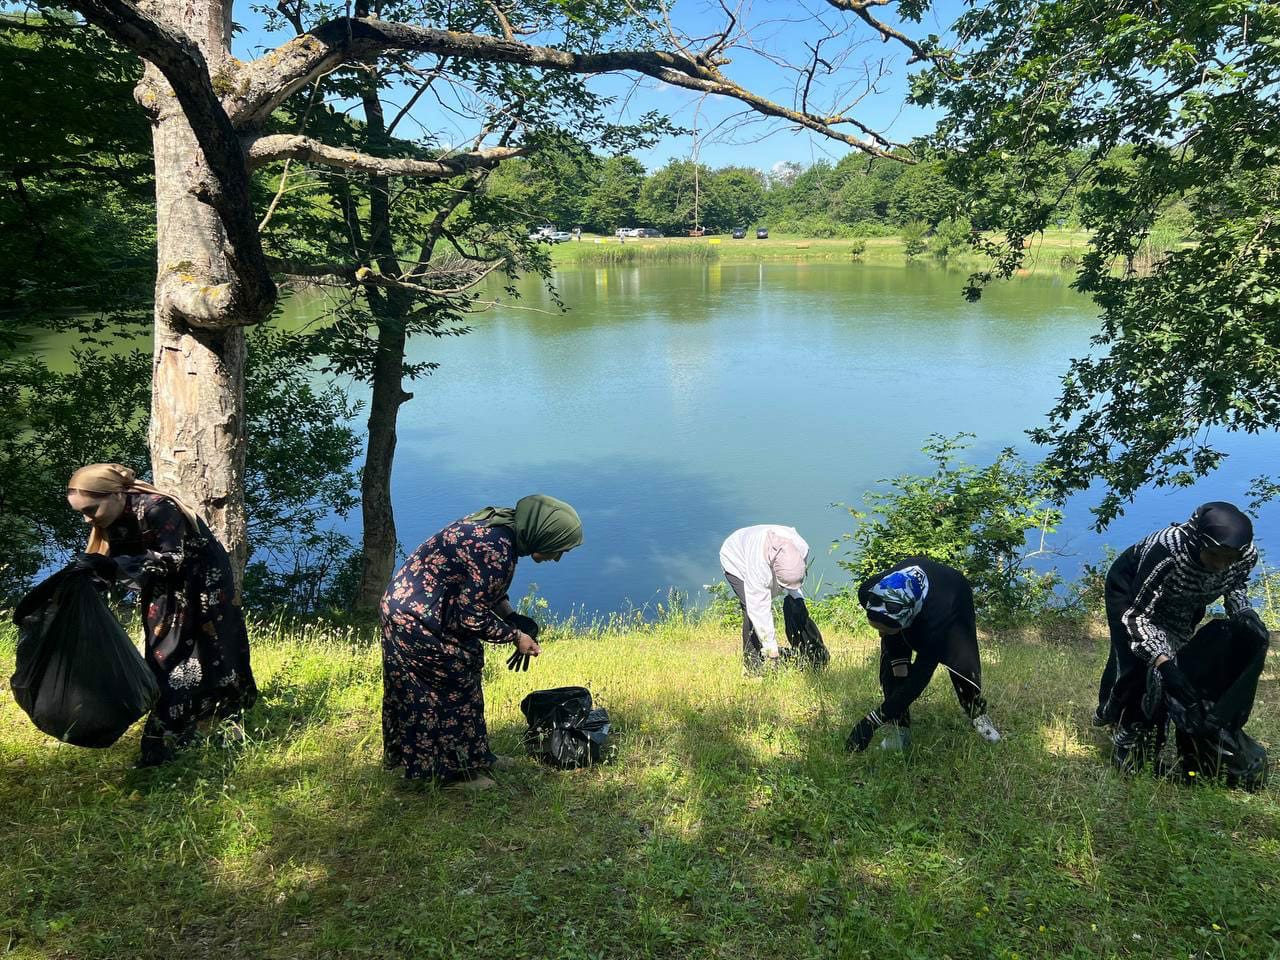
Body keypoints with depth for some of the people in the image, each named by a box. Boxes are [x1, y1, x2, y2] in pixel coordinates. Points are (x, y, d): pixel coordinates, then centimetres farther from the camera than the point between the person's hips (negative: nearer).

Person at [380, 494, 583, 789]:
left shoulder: (501, 521, 0)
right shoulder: (497, 553, -29)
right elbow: (471, 617, -23)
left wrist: (512, 618, 4)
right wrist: (516, 636, -11)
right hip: (420, 624, -10)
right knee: (456, 689, 4)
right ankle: (455, 769, 20)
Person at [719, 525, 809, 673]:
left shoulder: (802, 548, -31)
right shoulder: (759, 566, -47)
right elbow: (759, 609, -39)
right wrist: (771, 650, -33)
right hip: (736, 560, -6)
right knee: (753, 611, -20)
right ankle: (752, 666, -8)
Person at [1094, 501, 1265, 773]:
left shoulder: (1248, 555, -28)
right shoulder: (1166, 550, -44)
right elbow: (1138, 615, -39)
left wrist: (1242, 611, -23)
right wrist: (1164, 663, -50)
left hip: (1178, 605, 5)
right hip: (1131, 590, -4)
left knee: (1170, 667, -5)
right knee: (1135, 662, -15)